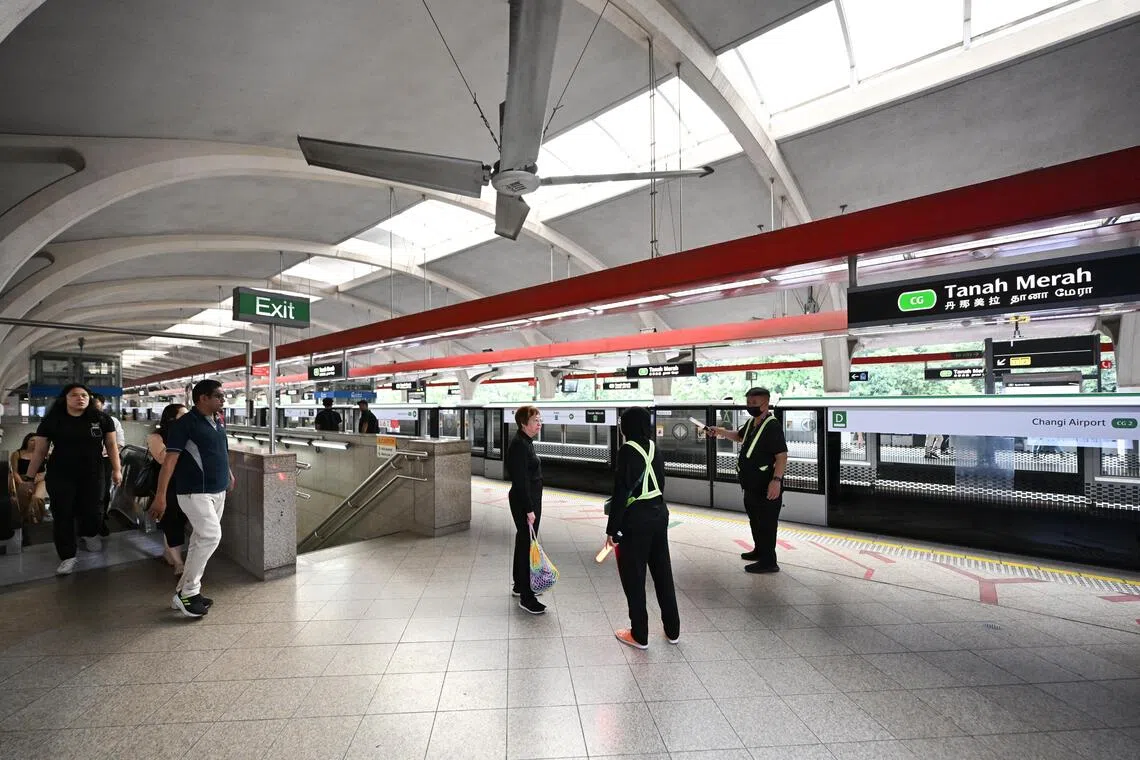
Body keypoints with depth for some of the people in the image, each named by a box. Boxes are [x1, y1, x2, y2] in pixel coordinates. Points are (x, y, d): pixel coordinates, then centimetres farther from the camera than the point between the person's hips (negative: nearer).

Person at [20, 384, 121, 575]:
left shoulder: (102, 420, -3)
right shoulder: (51, 421, -4)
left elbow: (111, 444, 3)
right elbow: (39, 451, 3)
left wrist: (116, 469, 1)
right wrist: (29, 476, 5)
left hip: (92, 475, 0)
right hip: (60, 476, 0)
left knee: (91, 509, 5)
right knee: (62, 515, 2)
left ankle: (89, 534, 40)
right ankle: (68, 557, 13)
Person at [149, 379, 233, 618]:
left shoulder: (218, 421, 10)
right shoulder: (185, 423, -13)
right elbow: (170, 460, -18)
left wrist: (229, 474, 29)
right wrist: (160, 496, -22)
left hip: (218, 491, 8)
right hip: (195, 492, -8)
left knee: (201, 540, 12)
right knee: (211, 536, -17)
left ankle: (186, 591, 24)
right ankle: (187, 593, -3)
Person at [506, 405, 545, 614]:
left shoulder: (526, 442, 11)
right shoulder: (519, 444, -19)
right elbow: (520, 480, -23)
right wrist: (528, 509, -23)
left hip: (530, 499, 10)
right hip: (524, 502, -10)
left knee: (523, 542, 19)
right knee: (526, 544, -5)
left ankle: (520, 585, 33)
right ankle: (526, 597, 2)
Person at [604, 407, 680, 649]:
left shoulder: (628, 450, -17)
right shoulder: (654, 448, 5)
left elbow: (621, 491, -18)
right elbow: (659, 483, 11)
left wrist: (612, 529, -12)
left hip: (635, 520, -7)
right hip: (659, 514, 7)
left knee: (633, 577, 8)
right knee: (662, 572, 18)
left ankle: (639, 635, 20)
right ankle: (672, 630, 30)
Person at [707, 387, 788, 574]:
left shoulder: (772, 426, -20)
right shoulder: (751, 423, 9)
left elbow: (782, 455, -25)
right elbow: (740, 436, 30)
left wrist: (777, 480, -33)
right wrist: (721, 432, 16)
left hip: (766, 487, -10)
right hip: (751, 485, 10)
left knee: (766, 523, -1)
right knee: (755, 520, 23)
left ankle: (768, 561, 10)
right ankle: (759, 551, 40)